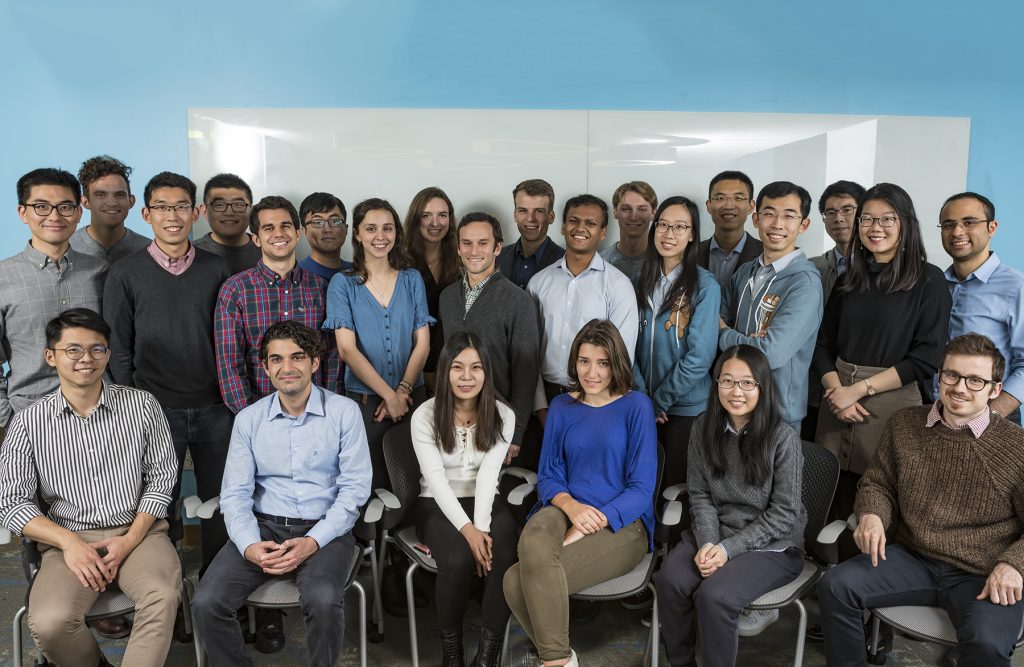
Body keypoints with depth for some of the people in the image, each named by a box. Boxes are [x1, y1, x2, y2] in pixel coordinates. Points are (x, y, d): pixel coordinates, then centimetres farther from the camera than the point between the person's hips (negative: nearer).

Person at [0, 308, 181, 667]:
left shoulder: (142, 405, 3)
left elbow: (161, 476, 5)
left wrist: (130, 540, -7)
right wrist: (69, 542, -14)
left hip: (138, 532, 0)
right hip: (68, 540, 1)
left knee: (163, 596, -31)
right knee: (50, 623, -27)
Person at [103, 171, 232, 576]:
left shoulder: (216, 270, 4)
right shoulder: (125, 274, -1)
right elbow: (118, 349, 1)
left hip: (214, 409, 2)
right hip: (155, 409, -2)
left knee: (219, 500, 10)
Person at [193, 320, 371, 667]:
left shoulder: (343, 412, -2)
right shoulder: (248, 419, 6)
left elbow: (355, 488, -6)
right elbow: (235, 494, 2)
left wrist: (313, 542, -17)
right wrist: (250, 545, -16)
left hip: (324, 530, -3)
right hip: (263, 527, 3)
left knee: (323, 600, -31)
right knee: (207, 601, -19)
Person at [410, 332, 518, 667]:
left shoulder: (502, 415, -3)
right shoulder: (425, 416, -9)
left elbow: (488, 474, -12)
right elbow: (436, 479, -15)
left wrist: (481, 527, -26)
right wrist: (467, 530, -26)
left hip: (485, 503, 2)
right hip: (438, 505, -2)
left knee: (503, 557, -29)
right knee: (458, 560, -31)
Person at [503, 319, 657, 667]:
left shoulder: (636, 406, -2)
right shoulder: (561, 407, 10)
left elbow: (642, 487, -7)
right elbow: (548, 476, 8)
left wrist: (587, 528, -19)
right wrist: (571, 506, -16)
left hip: (622, 523, -4)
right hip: (566, 510, 4)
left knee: (518, 582, -28)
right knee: (533, 543, -35)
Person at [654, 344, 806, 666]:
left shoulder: (783, 437, -15)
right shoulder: (704, 427, -1)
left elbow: (784, 513, -13)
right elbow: (700, 495, 1)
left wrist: (729, 548, -19)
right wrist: (708, 543, -16)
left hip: (773, 546, -4)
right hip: (716, 535, 4)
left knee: (713, 595, -28)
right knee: (669, 580, -22)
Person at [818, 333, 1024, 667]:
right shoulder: (904, 424, 5)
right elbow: (878, 483, 14)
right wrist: (871, 515, -7)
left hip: (983, 577, -3)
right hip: (912, 560, 3)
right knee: (835, 586, -17)